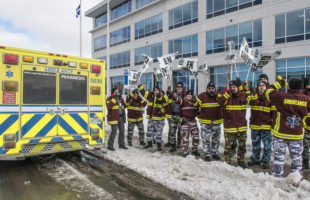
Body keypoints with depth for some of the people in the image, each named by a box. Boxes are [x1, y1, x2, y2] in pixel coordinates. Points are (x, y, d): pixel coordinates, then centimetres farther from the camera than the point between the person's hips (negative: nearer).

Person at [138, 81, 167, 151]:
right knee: (149, 130, 15)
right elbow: (143, 92, 13)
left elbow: (164, 101, -30)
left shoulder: (162, 97, -9)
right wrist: (140, 85, 8)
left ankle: (159, 145, 17)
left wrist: (159, 96, -49)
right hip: (151, 117, 5)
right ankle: (149, 143, 32)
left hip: (159, 118, -5)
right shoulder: (150, 95, 4)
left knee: (158, 132, 3)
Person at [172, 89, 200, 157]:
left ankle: (194, 150, 26)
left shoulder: (195, 101, 10)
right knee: (185, 136, -4)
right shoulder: (183, 101, -6)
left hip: (193, 121, 5)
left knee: (196, 136, 9)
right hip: (185, 121, -5)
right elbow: (177, 99, -21)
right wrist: (171, 95, -40)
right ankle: (185, 151, 10)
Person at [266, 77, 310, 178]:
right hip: (297, 135, 2)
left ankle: (277, 175, 17)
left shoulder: (282, 97, -15)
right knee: (296, 156, 16)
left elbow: (269, 92, -1)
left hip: (280, 133, -2)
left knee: (279, 155, 9)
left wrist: (279, 83, 12)